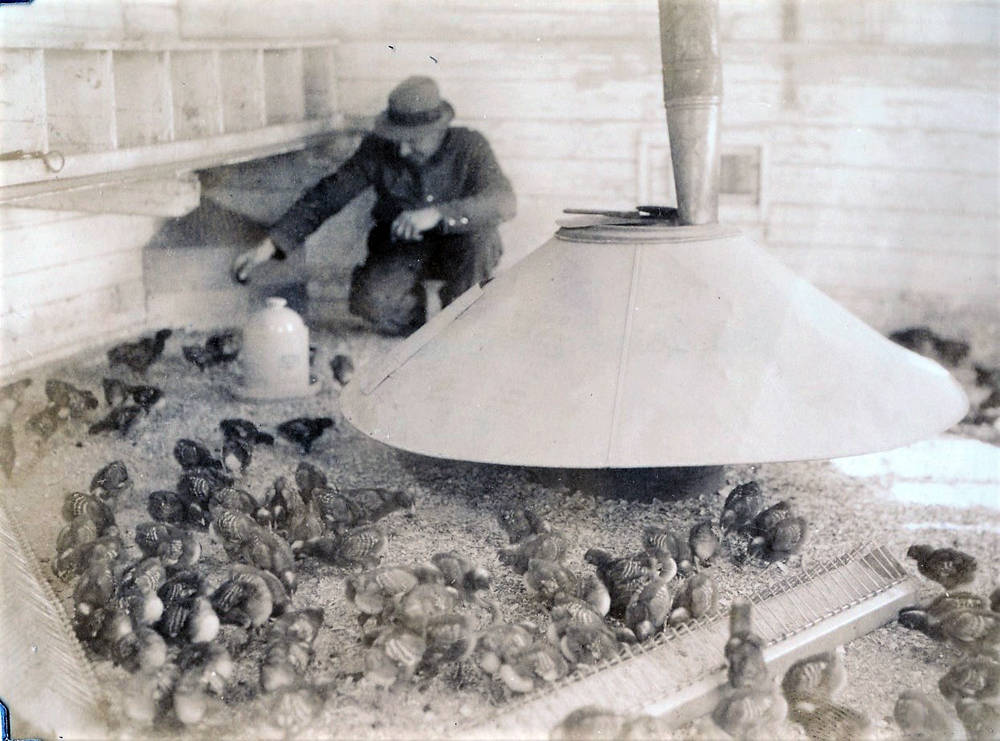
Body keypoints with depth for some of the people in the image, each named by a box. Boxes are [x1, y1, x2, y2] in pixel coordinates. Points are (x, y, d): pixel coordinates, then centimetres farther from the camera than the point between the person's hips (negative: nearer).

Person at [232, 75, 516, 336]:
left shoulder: (469, 146, -16)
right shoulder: (377, 149, -12)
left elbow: (504, 202, -31)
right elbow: (325, 196, -10)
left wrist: (438, 214, -44)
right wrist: (270, 245, -18)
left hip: (458, 248, -1)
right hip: (402, 248, 1)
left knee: (478, 235, -35)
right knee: (371, 302, -29)